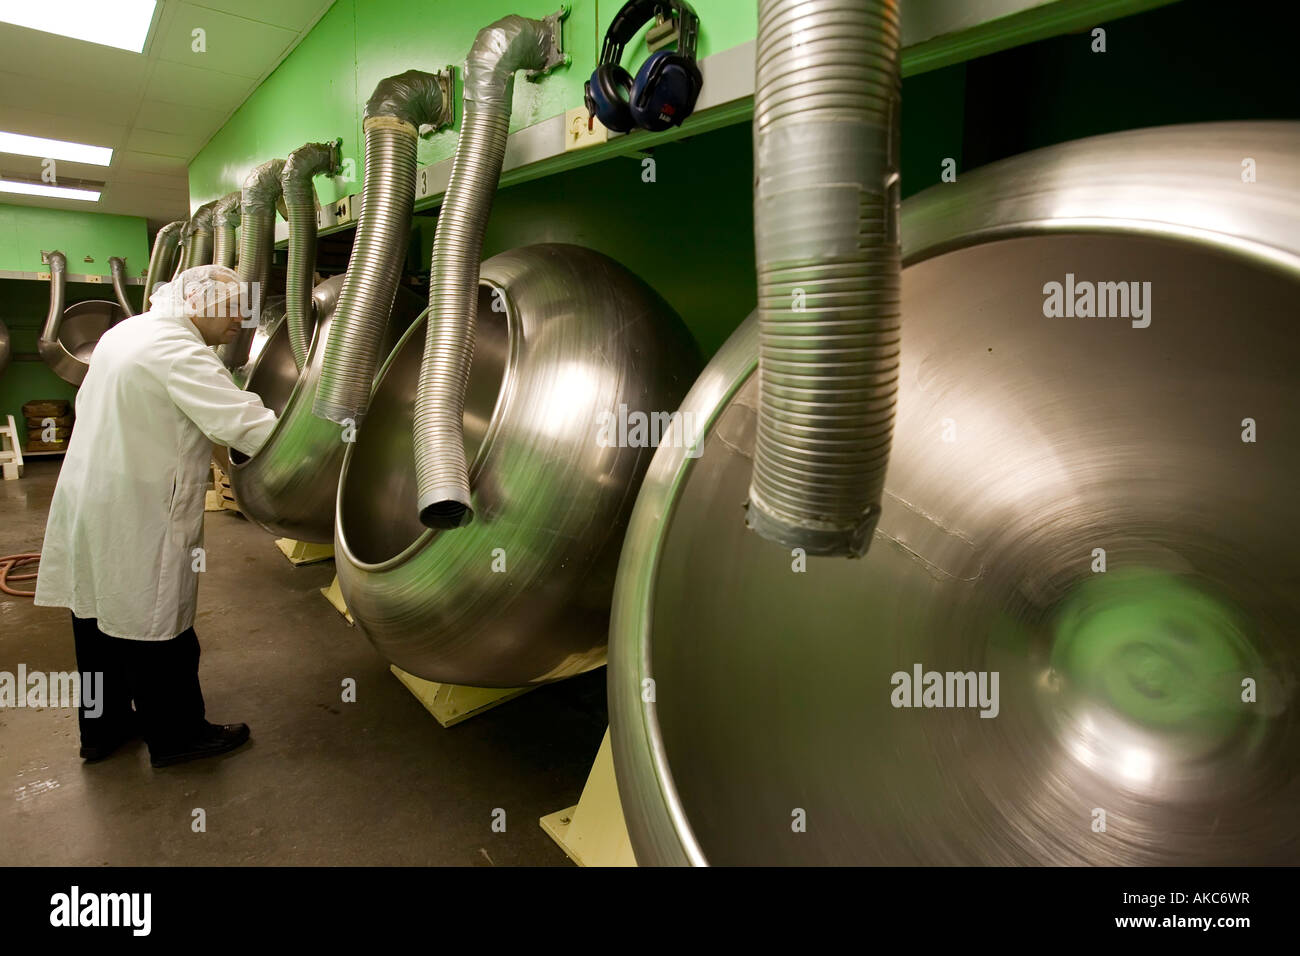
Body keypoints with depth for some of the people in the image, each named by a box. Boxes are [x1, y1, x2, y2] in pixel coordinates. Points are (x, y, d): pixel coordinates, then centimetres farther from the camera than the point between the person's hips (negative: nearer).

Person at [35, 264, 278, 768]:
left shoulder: (123, 332, 12)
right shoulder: (178, 352, -20)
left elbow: (88, 405, 22)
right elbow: (244, 423, -29)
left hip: (88, 501, 10)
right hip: (137, 516, -10)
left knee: (102, 619, 20)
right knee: (156, 629, 4)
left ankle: (102, 727, 36)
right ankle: (176, 735, 21)